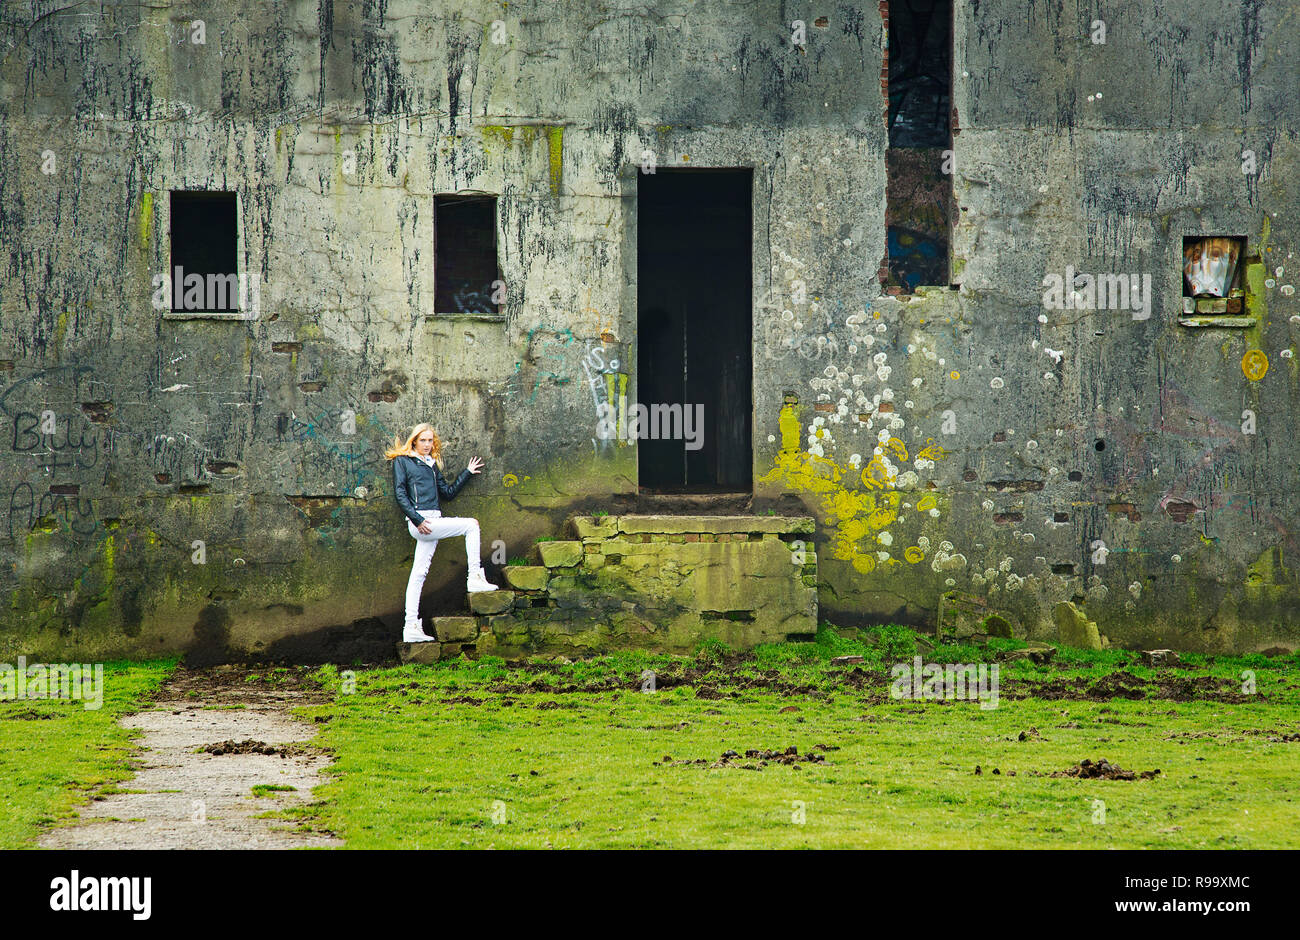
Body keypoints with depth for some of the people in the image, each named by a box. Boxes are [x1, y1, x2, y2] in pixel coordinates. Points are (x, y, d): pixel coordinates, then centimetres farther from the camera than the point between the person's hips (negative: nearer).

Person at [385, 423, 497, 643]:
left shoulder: (431, 465, 23)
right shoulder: (402, 461, 3)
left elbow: (448, 492, 27)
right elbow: (400, 494, -6)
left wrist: (467, 472, 26)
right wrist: (417, 519, -15)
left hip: (432, 522, 7)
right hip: (418, 522, -7)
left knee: (418, 574, 2)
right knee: (471, 525, -12)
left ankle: (411, 628, -2)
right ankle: (475, 579, -9)